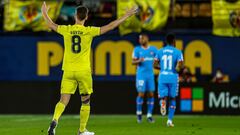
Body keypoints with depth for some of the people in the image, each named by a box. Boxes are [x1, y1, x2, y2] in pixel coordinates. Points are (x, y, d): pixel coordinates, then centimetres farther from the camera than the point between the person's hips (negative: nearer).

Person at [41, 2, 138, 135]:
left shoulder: (67, 30, -2)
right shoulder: (89, 31, -7)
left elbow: (51, 24, 15)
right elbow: (110, 26, -5)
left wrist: (44, 13, 34)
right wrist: (126, 15, 2)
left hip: (68, 71, 2)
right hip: (84, 71, -2)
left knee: (63, 100, 0)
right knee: (85, 101, 14)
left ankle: (54, 120, -27)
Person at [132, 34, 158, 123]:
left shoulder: (153, 49, 7)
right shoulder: (137, 49, 1)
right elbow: (133, 62, -1)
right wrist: (139, 61, -21)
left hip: (150, 75, 2)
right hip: (141, 75, -2)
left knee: (151, 94, 1)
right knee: (141, 94, -6)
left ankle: (149, 115, 8)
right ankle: (139, 113, 14)